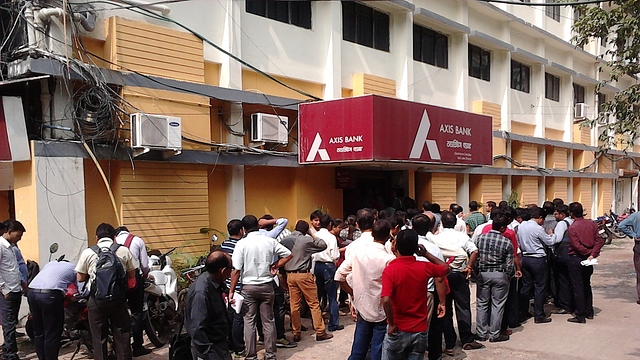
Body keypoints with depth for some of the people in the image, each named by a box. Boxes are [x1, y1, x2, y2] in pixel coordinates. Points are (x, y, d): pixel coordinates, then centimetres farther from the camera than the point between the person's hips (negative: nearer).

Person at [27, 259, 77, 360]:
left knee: (39, 333, 18)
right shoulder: (74, 269, 18)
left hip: (31, 291, 6)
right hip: (50, 294, -6)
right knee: (52, 335, 4)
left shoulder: (51, 263, 33)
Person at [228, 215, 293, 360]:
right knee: (268, 321, 10)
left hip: (248, 287, -2)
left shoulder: (242, 244, -10)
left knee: (249, 322, 7)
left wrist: (231, 291, -5)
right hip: (267, 286, 2)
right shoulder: (270, 241, -3)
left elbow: (236, 270, -12)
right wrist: (274, 266, 7)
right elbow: (288, 255, 3)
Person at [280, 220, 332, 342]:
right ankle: (320, 332, 9)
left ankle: (296, 334, 15)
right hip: (304, 275, -4)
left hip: (290, 275, 4)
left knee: (294, 305, 10)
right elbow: (323, 245, 2)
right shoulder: (307, 240, -9)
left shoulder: (284, 241, 4)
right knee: (314, 304, 5)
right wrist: (314, 235, 10)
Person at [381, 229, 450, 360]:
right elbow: (446, 268, 14)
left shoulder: (390, 270, -17)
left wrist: (391, 324, -15)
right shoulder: (424, 267, -7)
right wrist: (426, 254, 12)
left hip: (398, 330, -3)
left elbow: (386, 300, -29)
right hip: (420, 330, 3)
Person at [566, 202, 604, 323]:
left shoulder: (572, 228, -16)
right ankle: (589, 312, 28)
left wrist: (589, 253, -7)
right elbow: (599, 241, -5)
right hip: (588, 260, 6)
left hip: (576, 259, -6)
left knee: (577, 288, 1)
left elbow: (577, 246, -21)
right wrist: (593, 254, -11)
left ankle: (580, 316, 5)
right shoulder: (592, 224, 1)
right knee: (587, 285, 20)